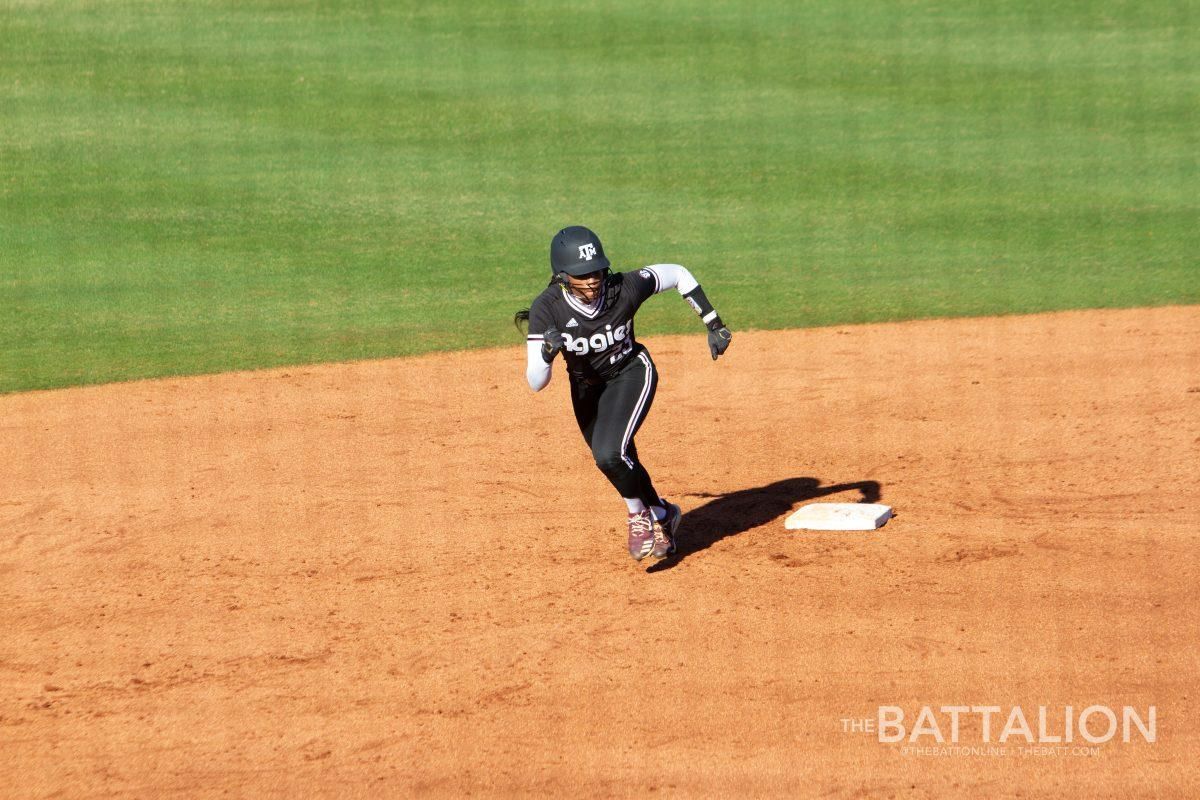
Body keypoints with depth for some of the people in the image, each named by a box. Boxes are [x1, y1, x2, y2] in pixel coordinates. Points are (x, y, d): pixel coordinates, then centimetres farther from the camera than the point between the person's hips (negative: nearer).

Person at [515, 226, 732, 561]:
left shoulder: (625, 288, -30)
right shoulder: (546, 309, -29)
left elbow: (677, 274, -11)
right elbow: (536, 383, -28)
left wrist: (714, 324, -10)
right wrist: (547, 353, -49)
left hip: (631, 374, -3)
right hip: (586, 387, 3)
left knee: (610, 454, -24)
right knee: (620, 466, 16)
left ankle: (639, 515, 5)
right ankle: (662, 515, 45)